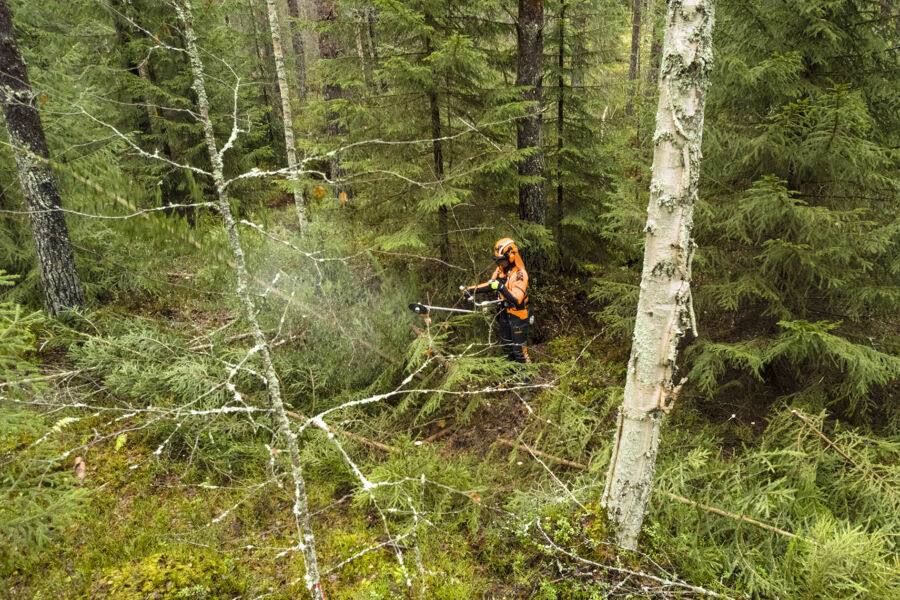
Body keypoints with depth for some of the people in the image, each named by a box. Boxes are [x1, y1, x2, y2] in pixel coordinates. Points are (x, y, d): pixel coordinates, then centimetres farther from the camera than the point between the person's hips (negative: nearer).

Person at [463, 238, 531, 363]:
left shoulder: (520, 274, -23)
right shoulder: (500, 269, -1)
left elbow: (516, 300, -31)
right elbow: (490, 285, 13)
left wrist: (502, 287, -42)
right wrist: (470, 290, 4)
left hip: (518, 316, -8)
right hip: (505, 314, 8)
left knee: (519, 350, -2)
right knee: (506, 346, 19)